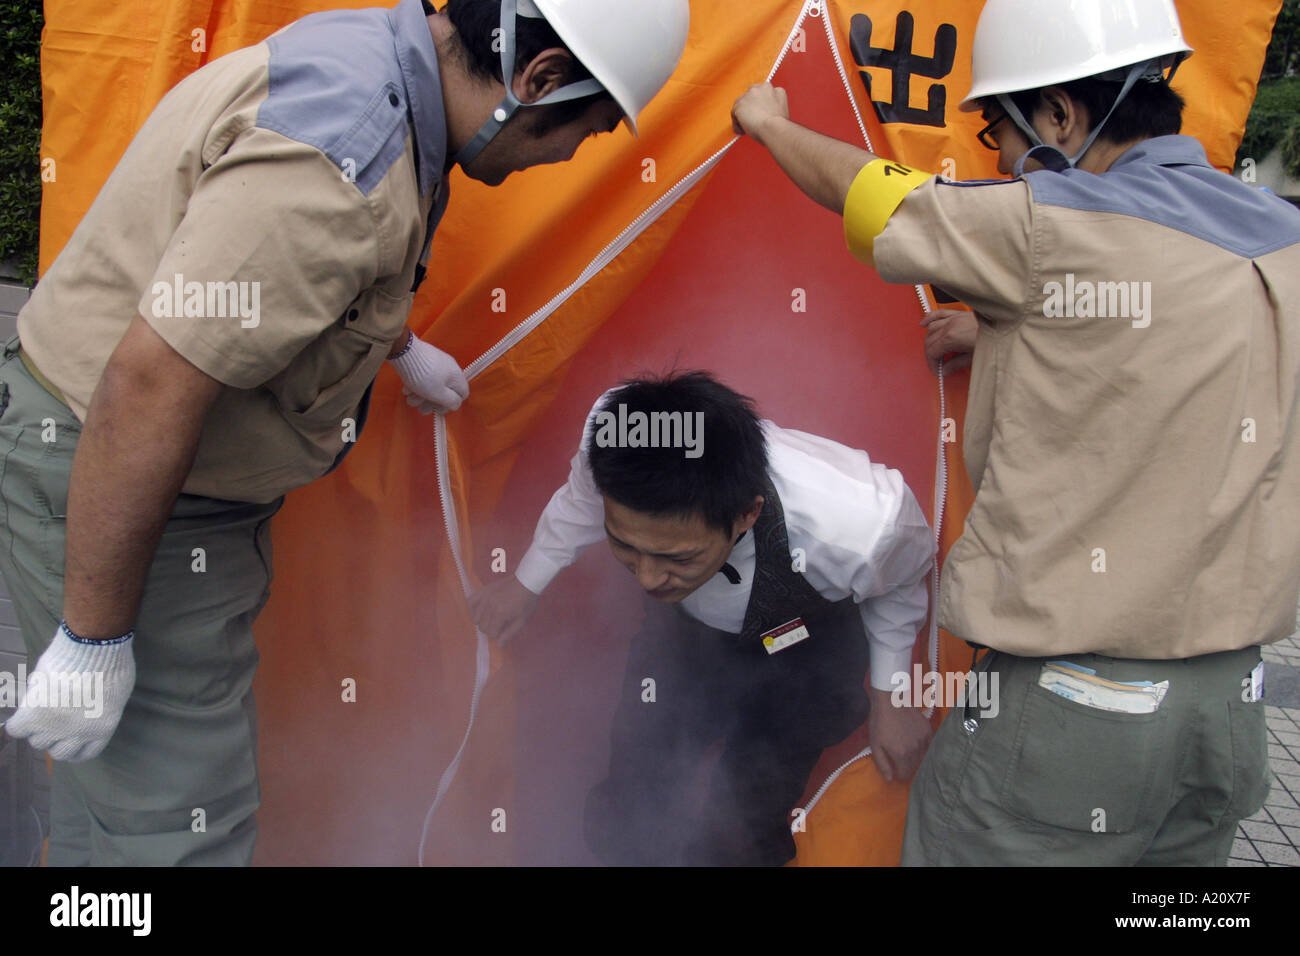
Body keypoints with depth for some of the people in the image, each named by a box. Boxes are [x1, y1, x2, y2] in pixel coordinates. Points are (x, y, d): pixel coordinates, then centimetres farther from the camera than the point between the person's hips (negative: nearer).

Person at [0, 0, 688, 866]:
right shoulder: (346, 148, -29)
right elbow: (148, 385, -32)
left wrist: (404, 350, 40)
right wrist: (93, 639, -23)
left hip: (186, 473, 10)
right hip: (104, 481, -10)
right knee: (182, 829, 1)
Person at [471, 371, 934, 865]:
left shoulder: (860, 526, -43)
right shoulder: (611, 434, -37)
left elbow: (898, 583, -13)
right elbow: (582, 496, -8)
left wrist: (889, 696, -2)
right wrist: (525, 582, 7)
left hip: (805, 653, -2)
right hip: (684, 626, 2)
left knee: (731, 843, -5)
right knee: (619, 827, 8)